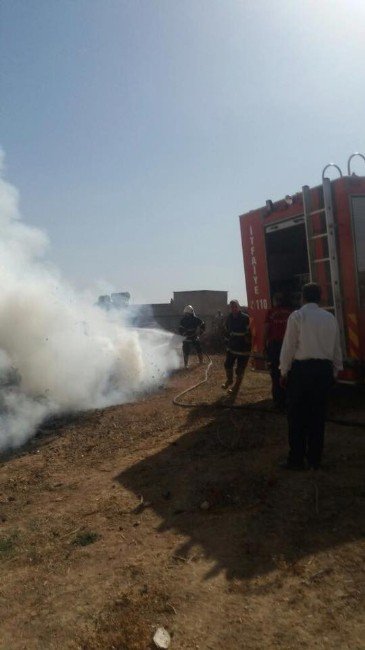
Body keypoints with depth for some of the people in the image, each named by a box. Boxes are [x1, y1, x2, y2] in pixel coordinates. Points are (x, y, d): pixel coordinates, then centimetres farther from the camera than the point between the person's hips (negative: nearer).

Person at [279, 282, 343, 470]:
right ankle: (315, 459, 22)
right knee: (318, 414, 13)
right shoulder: (330, 318, 7)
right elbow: (337, 349, 11)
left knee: (297, 415, 5)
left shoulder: (297, 316, -6)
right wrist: (334, 372, 20)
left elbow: (289, 346, -8)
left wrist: (284, 372, 1)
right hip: (325, 369, 5)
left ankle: (296, 460, 11)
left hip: (302, 369, -4)